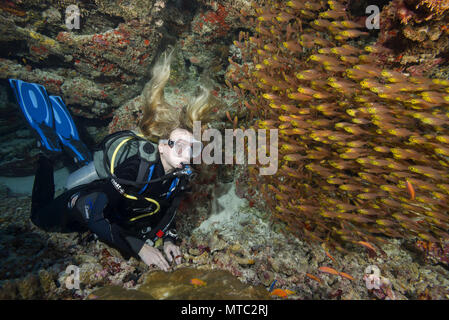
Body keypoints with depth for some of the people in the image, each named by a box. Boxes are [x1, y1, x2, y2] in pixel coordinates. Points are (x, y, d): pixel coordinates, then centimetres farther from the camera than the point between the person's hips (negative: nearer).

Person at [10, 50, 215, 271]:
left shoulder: (182, 177, -22)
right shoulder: (137, 166, -43)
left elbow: (167, 211, -5)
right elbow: (89, 213, -40)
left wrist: (168, 240, -21)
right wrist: (138, 247, -41)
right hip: (82, 205, -5)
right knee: (40, 218, 26)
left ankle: (69, 141, 37)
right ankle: (48, 145, 24)